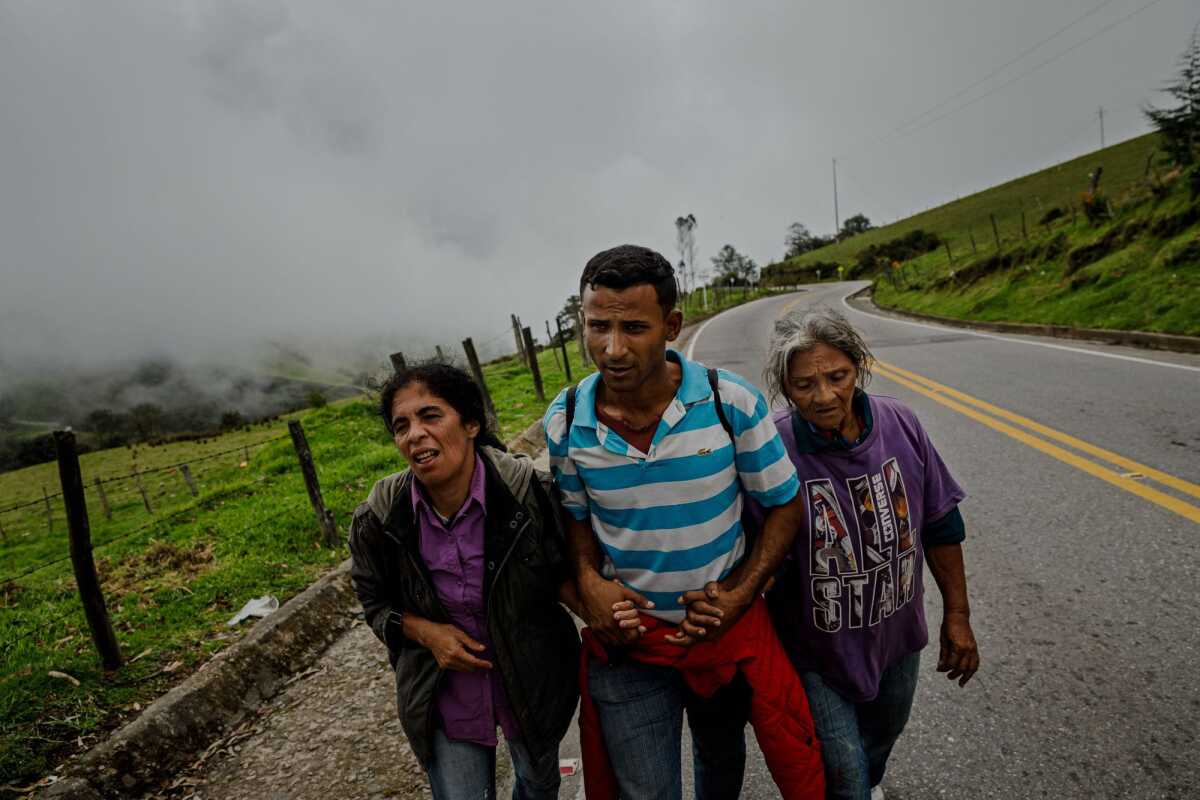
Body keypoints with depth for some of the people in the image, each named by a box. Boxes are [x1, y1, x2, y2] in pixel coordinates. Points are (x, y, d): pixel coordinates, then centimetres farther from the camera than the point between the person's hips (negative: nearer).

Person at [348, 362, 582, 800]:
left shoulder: (529, 490, -24)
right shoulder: (378, 519, -18)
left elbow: (563, 570, -8)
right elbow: (375, 601, 0)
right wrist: (424, 631, -19)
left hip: (533, 682, 1)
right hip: (444, 695, 0)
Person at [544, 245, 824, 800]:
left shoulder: (732, 403, -21)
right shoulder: (564, 422, -15)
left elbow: (784, 504, -9)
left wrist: (741, 593, -19)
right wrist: (588, 581, -16)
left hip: (729, 626, 1)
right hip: (625, 635, 0)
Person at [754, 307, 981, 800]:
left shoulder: (899, 424, -14)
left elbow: (940, 526, -2)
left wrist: (957, 615, 4)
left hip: (898, 635, 5)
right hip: (816, 650, -4)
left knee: (882, 735, 30)